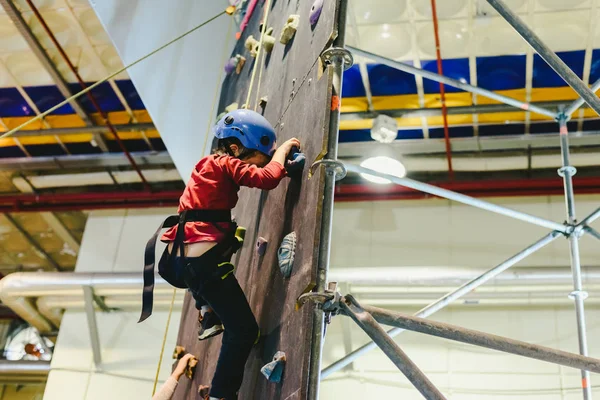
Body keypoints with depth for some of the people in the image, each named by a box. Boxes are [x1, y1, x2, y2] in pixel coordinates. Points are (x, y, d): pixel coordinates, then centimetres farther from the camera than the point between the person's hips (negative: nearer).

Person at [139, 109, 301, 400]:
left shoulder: (211, 164, 20)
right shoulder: (225, 164, -2)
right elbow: (268, 179, -15)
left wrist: (276, 157, 26)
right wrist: (282, 150, 2)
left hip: (176, 261, 8)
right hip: (203, 262, -8)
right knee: (244, 330, 2)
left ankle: (206, 315, 34)